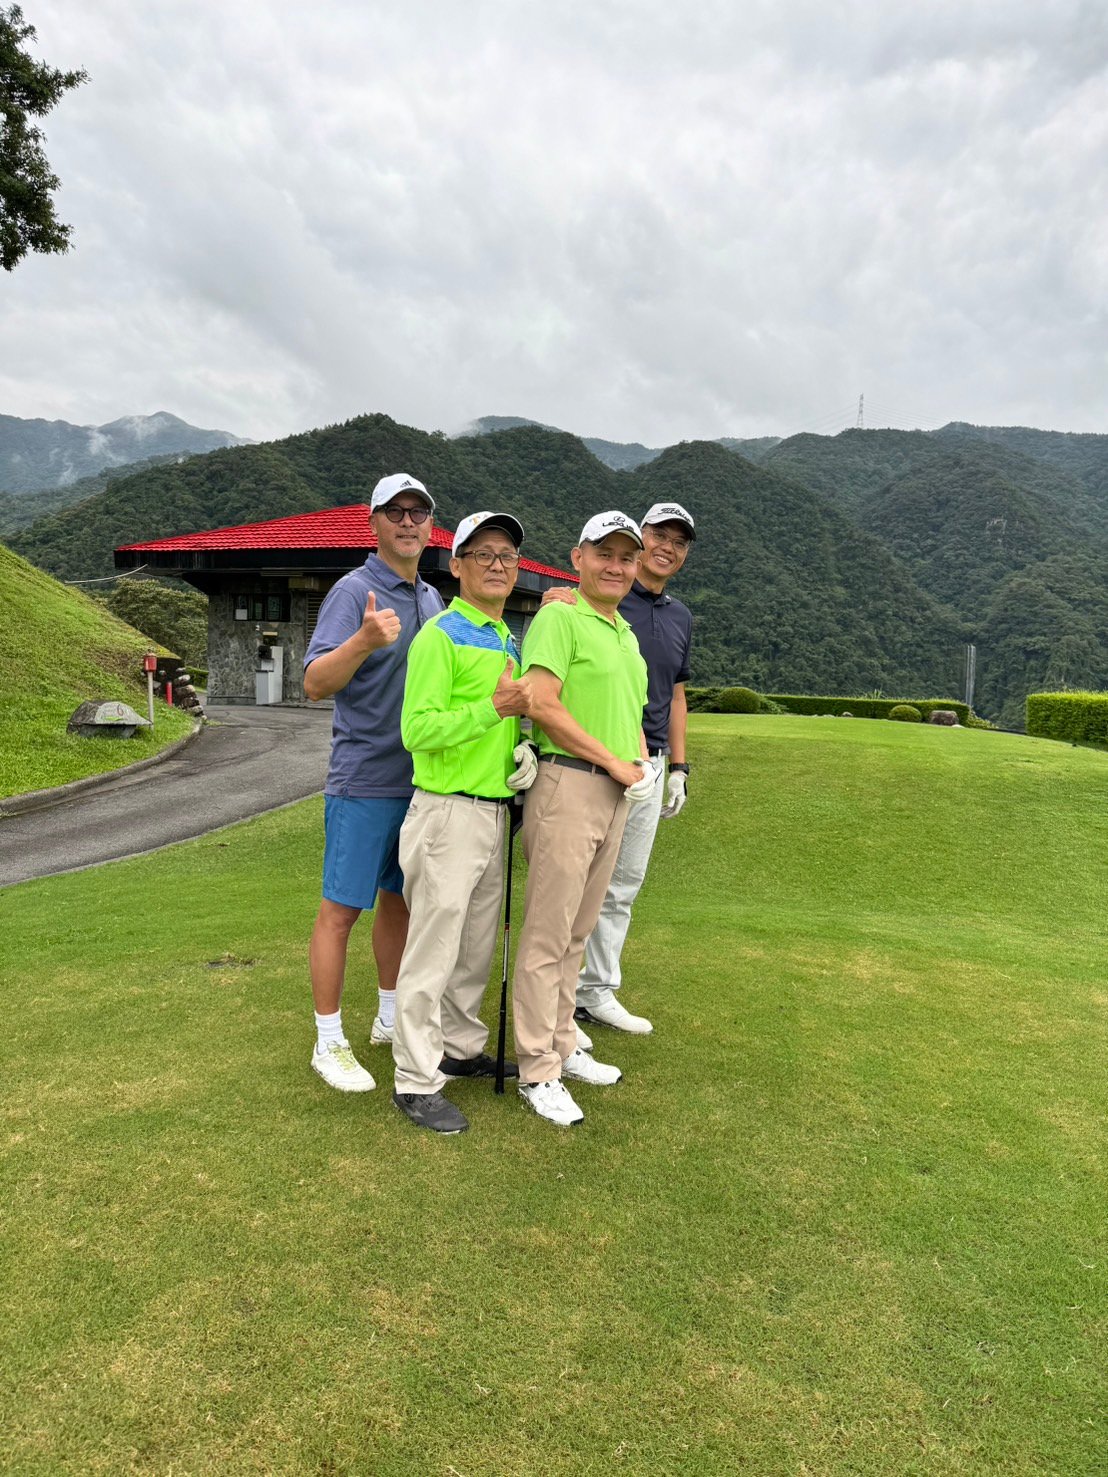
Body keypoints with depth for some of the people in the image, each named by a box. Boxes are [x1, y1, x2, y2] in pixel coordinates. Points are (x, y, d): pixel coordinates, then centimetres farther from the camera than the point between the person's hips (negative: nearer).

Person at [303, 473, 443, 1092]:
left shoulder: (433, 599, 12)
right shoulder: (354, 591, -11)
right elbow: (316, 683, -21)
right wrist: (363, 640, -38)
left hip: (421, 779, 7)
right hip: (364, 781, -7)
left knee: (401, 900, 17)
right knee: (342, 909, 1)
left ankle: (390, 1016, 32)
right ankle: (330, 1042, 13)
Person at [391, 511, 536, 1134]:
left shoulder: (508, 641, 15)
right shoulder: (440, 636, -11)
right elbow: (418, 729, -20)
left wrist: (522, 750, 4)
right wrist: (494, 709, -24)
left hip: (494, 810, 8)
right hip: (449, 812, -8)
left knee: (477, 945, 18)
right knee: (433, 951, -1)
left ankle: (463, 1048, 35)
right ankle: (417, 1080, 11)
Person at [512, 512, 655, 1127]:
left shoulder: (626, 632, 19)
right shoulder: (559, 618, -7)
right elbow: (543, 705, -18)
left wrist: (643, 763, 7)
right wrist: (614, 762, -14)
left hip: (615, 795, 8)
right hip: (567, 784, -8)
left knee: (579, 931, 16)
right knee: (547, 935, -2)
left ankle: (561, 1047, 30)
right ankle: (538, 1070, 10)